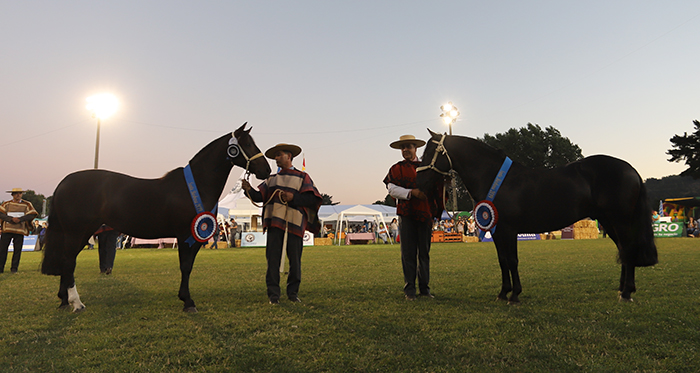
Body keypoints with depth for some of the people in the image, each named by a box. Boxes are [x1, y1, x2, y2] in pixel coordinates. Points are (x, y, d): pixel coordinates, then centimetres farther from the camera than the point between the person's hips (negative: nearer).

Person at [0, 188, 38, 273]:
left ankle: (14, 268, 13)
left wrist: (19, 219, -14)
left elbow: (31, 215, 0)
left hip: (20, 231, 0)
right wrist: (11, 219, -16)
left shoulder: (27, 204, 9)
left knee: (17, 250, 3)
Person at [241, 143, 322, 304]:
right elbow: (260, 196, 9)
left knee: (295, 260, 2)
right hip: (274, 223, 3)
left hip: (294, 223, -2)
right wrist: (249, 190, -10)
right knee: (273, 259, -1)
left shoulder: (302, 177, 10)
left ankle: (293, 292, 17)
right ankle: (273, 294, 8)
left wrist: (294, 197, -15)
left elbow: (313, 199, -3)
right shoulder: (272, 179, 22)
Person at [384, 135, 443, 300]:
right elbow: (392, 188, -8)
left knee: (424, 252, 8)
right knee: (408, 253, 1)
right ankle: (409, 289, 10)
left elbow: (437, 189, 14)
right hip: (406, 214, -2)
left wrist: (438, 210, 2)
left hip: (425, 214, 2)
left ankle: (425, 288, 18)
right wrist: (412, 192, -21)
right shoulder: (397, 168, 6)